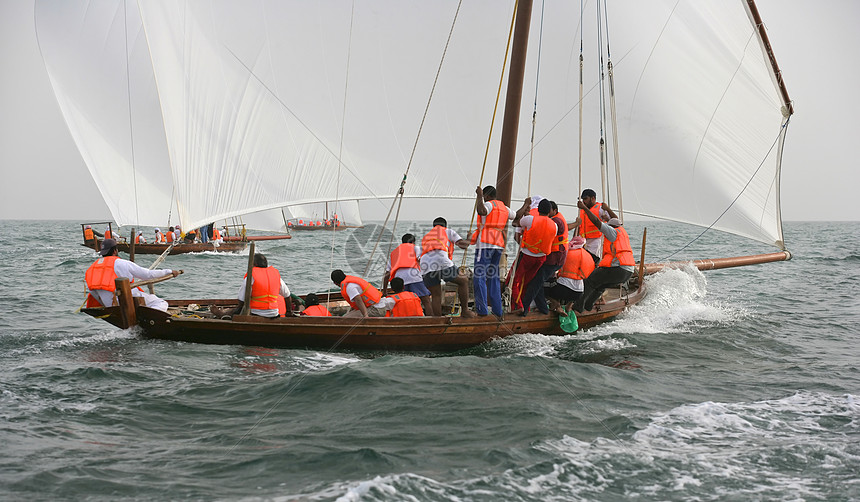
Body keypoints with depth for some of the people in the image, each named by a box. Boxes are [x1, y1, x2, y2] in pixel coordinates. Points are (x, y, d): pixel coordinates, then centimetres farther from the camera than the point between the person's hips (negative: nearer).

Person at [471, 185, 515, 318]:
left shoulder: (489, 205, -4)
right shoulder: (504, 208, 20)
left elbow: (481, 211, -27)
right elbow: (516, 216, 38)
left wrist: (479, 196, -16)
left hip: (485, 244, -8)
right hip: (499, 245, 8)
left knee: (479, 277, -8)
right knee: (493, 277, 13)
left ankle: (481, 310, -16)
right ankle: (497, 310, 10)